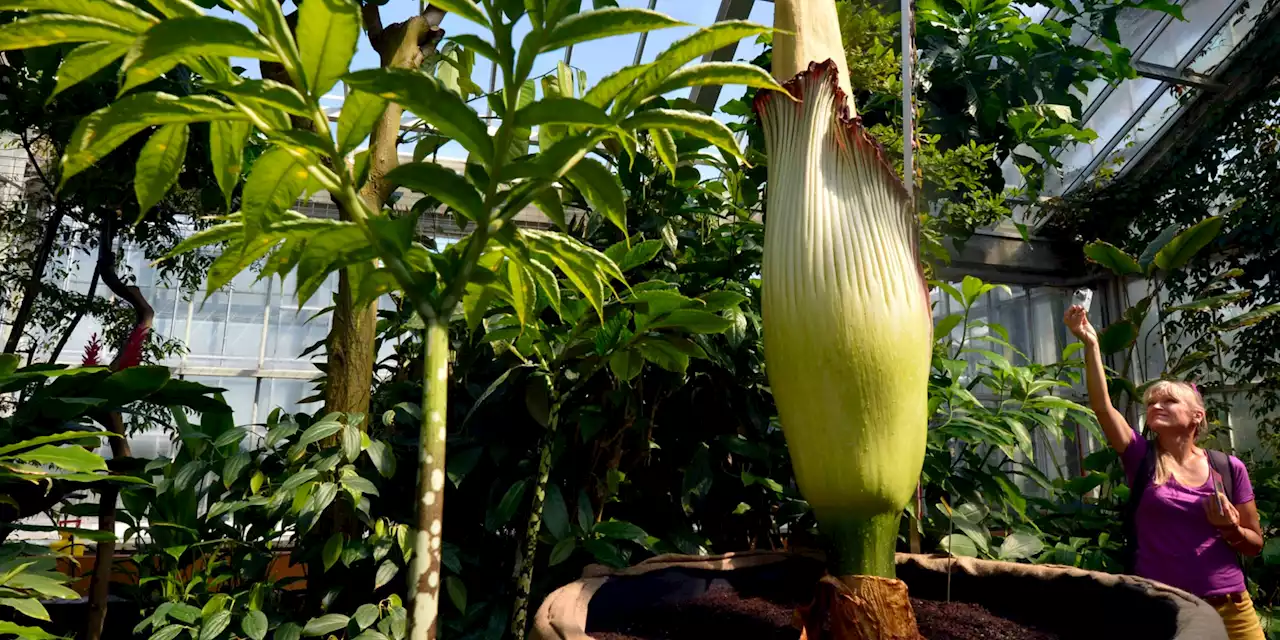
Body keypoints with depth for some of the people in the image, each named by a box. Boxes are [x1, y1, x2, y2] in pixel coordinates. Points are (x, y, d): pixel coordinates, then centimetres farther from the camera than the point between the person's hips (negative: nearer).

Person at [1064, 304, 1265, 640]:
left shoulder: (1229, 468, 0)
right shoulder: (1142, 458, -2)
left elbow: (1255, 544, 8)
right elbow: (1102, 405, -18)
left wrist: (1230, 529, -14)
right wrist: (1090, 344, -25)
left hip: (1228, 608, 1)